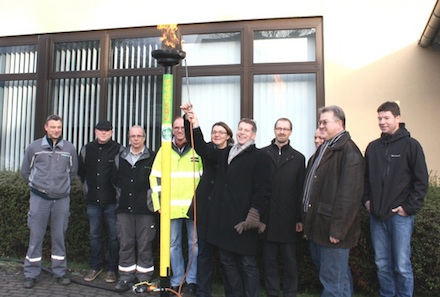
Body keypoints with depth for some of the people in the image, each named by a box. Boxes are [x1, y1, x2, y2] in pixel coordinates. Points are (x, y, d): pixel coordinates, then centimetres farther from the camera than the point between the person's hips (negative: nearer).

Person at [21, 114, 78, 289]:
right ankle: (30, 274, 16)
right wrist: (36, 185, 12)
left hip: (62, 199, 1)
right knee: (36, 236, 3)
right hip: (39, 198, -1)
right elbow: (25, 171, 11)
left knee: (60, 236, 8)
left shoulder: (70, 148, 2)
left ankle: (60, 271, 20)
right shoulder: (34, 147, 0)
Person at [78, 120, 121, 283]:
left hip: (112, 201, -4)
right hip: (93, 200, 4)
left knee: (114, 235, 4)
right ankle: (95, 266, 26)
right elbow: (80, 171, 22)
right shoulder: (87, 149, 8)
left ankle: (112, 268, 16)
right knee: (94, 235, 12)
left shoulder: (118, 149, -6)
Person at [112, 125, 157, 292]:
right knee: (125, 244, 8)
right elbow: (114, 180, 19)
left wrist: (150, 198, -2)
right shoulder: (120, 157, 10)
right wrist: (122, 196, 14)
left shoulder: (152, 158, -2)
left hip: (145, 209, -3)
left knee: (145, 245, 3)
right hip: (124, 208, 3)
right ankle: (126, 277, 20)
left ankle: (144, 278, 15)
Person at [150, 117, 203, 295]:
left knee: (194, 243, 6)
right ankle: (177, 281, 23)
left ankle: (192, 280, 21)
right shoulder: (164, 150, 7)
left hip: (193, 206, -1)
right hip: (171, 207, 1)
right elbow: (155, 177, 7)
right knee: (174, 244, 10)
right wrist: (158, 202, 0)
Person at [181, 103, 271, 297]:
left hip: (243, 220, -6)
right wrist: (194, 121, 11)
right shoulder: (226, 154, 17)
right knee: (227, 262, 14)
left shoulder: (260, 157, -2)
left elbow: (263, 190, -8)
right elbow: (202, 148, 20)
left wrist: (254, 214, -18)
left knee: (247, 263, 4)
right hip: (223, 218, 6)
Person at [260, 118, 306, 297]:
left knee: (290, 260, 10)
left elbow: (301, 190, 3)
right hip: (267, 217, 0)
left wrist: (300, 218, 0)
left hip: (288, 218, 0)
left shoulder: (298, 158, 5)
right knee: (269, 260, 11)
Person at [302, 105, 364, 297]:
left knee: (333, 282, 3)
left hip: (332, 229, -9)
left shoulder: (348, 151, -15)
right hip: (317, 226, 9)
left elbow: (349, 195, -21)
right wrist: (308, 221, 14)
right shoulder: (323, 149, 14)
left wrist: (337, 230, -20)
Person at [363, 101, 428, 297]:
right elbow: (365, 177, 16)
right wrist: (366, 199, 6)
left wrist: (409, 207, -9)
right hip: (376, 215, 4)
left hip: (400, 215, -4)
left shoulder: (411, 145, -3)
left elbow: (421, 180, -5)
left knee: (402, 265, 2)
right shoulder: (373, 147, 10)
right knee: (382, 264, 12)